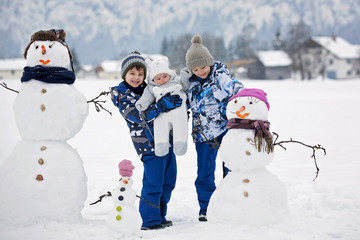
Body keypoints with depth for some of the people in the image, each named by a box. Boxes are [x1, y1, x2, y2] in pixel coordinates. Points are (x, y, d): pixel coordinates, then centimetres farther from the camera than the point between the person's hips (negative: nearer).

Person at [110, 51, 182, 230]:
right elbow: (140, 116, -19)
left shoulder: (146, 88, 13)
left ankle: (159, 216, 25)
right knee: (153, 183, -9)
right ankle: (150, 221, 1)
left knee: (168, 182, 13)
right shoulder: (122, 95, -7)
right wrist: (163, 104, -23)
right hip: (149, 144, -8)